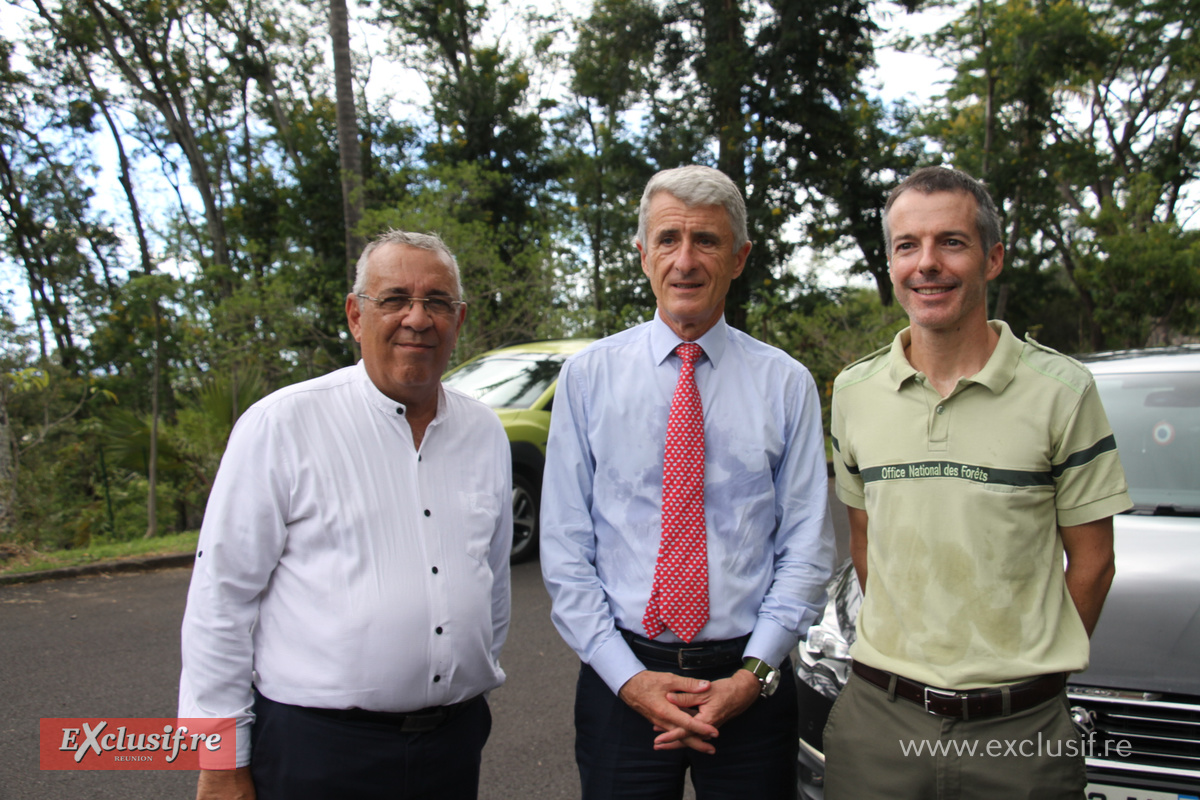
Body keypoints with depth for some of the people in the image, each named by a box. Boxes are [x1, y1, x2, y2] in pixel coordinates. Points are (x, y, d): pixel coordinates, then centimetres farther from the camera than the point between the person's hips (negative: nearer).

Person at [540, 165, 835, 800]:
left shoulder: (787, 384, 0)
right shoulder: (587, 375, -1)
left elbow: (806, 549, -1)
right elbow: (564, 546, -3)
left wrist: (754, 673, -10)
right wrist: (628, 677, -10)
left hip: (750, 683, 1)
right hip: (620, 681, 0)